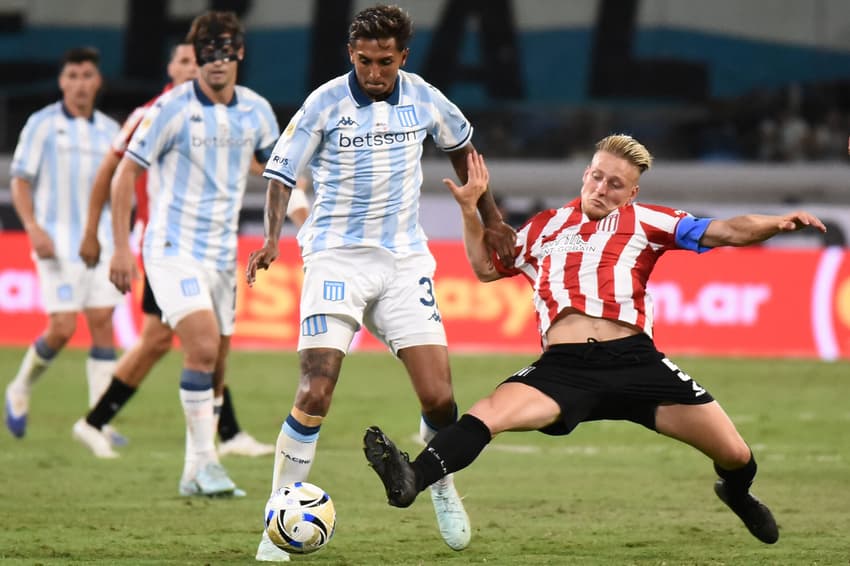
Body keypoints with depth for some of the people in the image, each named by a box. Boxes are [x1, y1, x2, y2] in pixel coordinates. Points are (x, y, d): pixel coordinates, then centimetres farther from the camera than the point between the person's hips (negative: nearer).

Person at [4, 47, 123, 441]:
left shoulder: (109, 130, 11)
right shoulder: (42, 124, -2)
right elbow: (20, 181, -3)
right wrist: (33, 228, -17)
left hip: (99, 241, 4)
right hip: (58, 241, -4)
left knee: (102, 322, -5)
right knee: (63, 328, -11)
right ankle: (20, 391, 15)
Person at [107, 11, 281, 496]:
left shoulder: (256, 110, 3)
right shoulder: (174, 108, -11)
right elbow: (126, 173, -5)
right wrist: (122, 247, -9)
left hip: (222, 252, 6)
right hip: (173, 249, -6)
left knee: (214, 371, 8)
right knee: (203, 346, -22)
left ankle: (195, 474, 18)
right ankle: (204, 460, -13)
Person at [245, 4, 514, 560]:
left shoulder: (424, 99, 1)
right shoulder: (325, 103, -8)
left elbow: (461, 146, 21)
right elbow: (282, 173, -6)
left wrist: (489, 216, 23)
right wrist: (272, 239, -22)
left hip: (404, 260, 3)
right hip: (336, 257, -3)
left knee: (439, 397, -5)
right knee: (315, 393, -17)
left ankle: (443, 483, 26)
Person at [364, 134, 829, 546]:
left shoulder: (643, 222, 13)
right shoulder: (545, 228, 22)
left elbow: (724, 232, 7)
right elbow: (485, 267, 34)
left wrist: (778, 224, -8)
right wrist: (470, 208, 23)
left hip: (634, 360, -1)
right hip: (563, 366, 1)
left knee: (736, 457, -1)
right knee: (488, 413, -28)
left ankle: (737, 496, 36)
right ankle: (411, 481, -47)